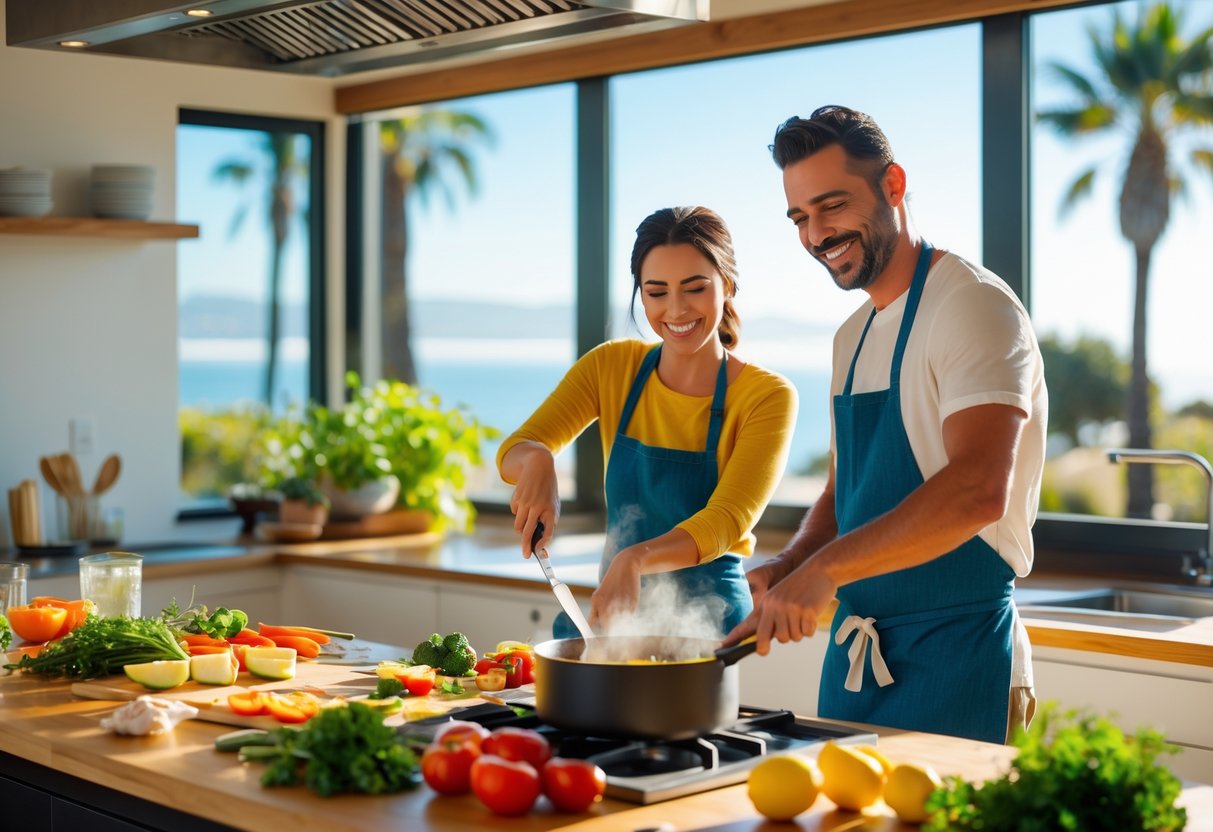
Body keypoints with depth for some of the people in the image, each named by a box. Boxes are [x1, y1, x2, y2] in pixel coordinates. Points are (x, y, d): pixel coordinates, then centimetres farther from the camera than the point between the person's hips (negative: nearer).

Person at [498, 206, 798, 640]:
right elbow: (515, 449, -7)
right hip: (612, 608, 3)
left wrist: (637, 559, -39)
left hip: (708, 614, -3)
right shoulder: (611, 366, 0)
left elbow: (728, 521, -21)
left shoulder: (766, 397, -11)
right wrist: (537, 459, -31)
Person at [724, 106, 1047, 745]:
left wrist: (824, 568, -26)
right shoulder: (853, 338, 15)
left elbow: (977, 491, -26)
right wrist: (788, 566, 2)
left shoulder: (973, 305, -13)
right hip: (853, 653, 8)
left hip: (953, 657, -8)